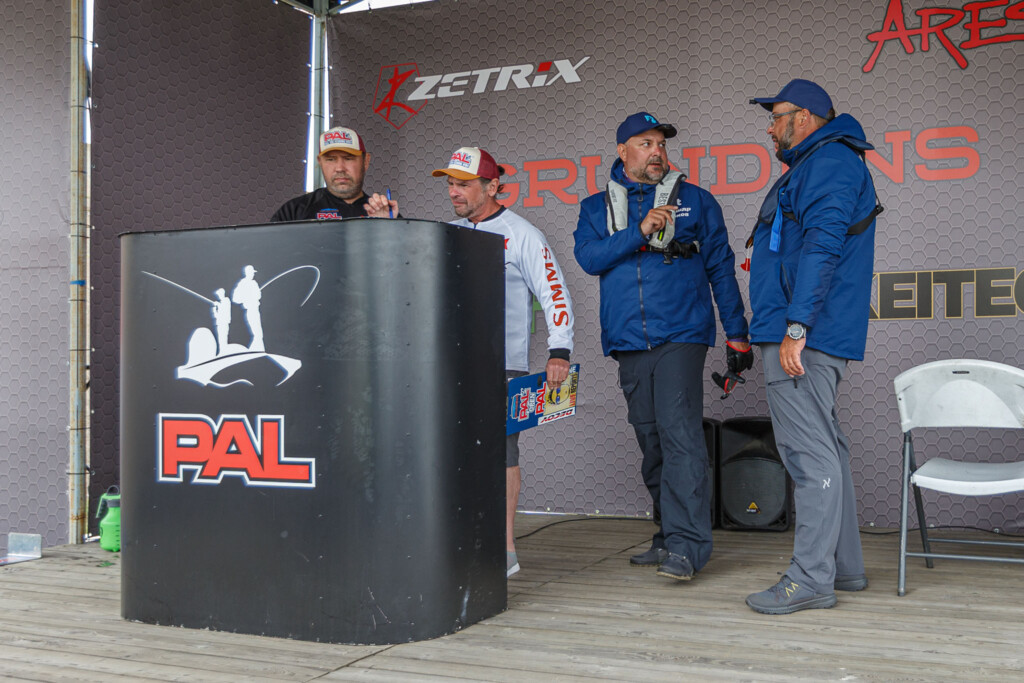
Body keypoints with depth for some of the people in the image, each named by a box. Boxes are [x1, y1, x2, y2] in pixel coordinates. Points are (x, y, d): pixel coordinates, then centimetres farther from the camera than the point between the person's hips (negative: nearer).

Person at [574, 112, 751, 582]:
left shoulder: (696, 201, 10)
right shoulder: (597, 207, 15)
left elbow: (721, 267, 9)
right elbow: (588, 257, -2)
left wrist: (737, 335, 5)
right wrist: (639, 231, -14)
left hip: (681, 336, -3)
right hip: (629, 343, 4)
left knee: (679, 432, -16)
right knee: (651, 440, 9)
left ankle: (686, 545, -17)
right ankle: (668, 538, 19)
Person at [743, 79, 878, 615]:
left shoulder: (829, 161, -8)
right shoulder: (814, 165, 26)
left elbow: (821, 247, -21)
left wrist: (796, 326, -26)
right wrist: (777, 327, 25)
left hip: (803, 337, -11)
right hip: (806, 338, 11)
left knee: (810, 454, -10)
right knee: (822, 450, 14)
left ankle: (810, 579, -8)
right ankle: (843, 565, 22)